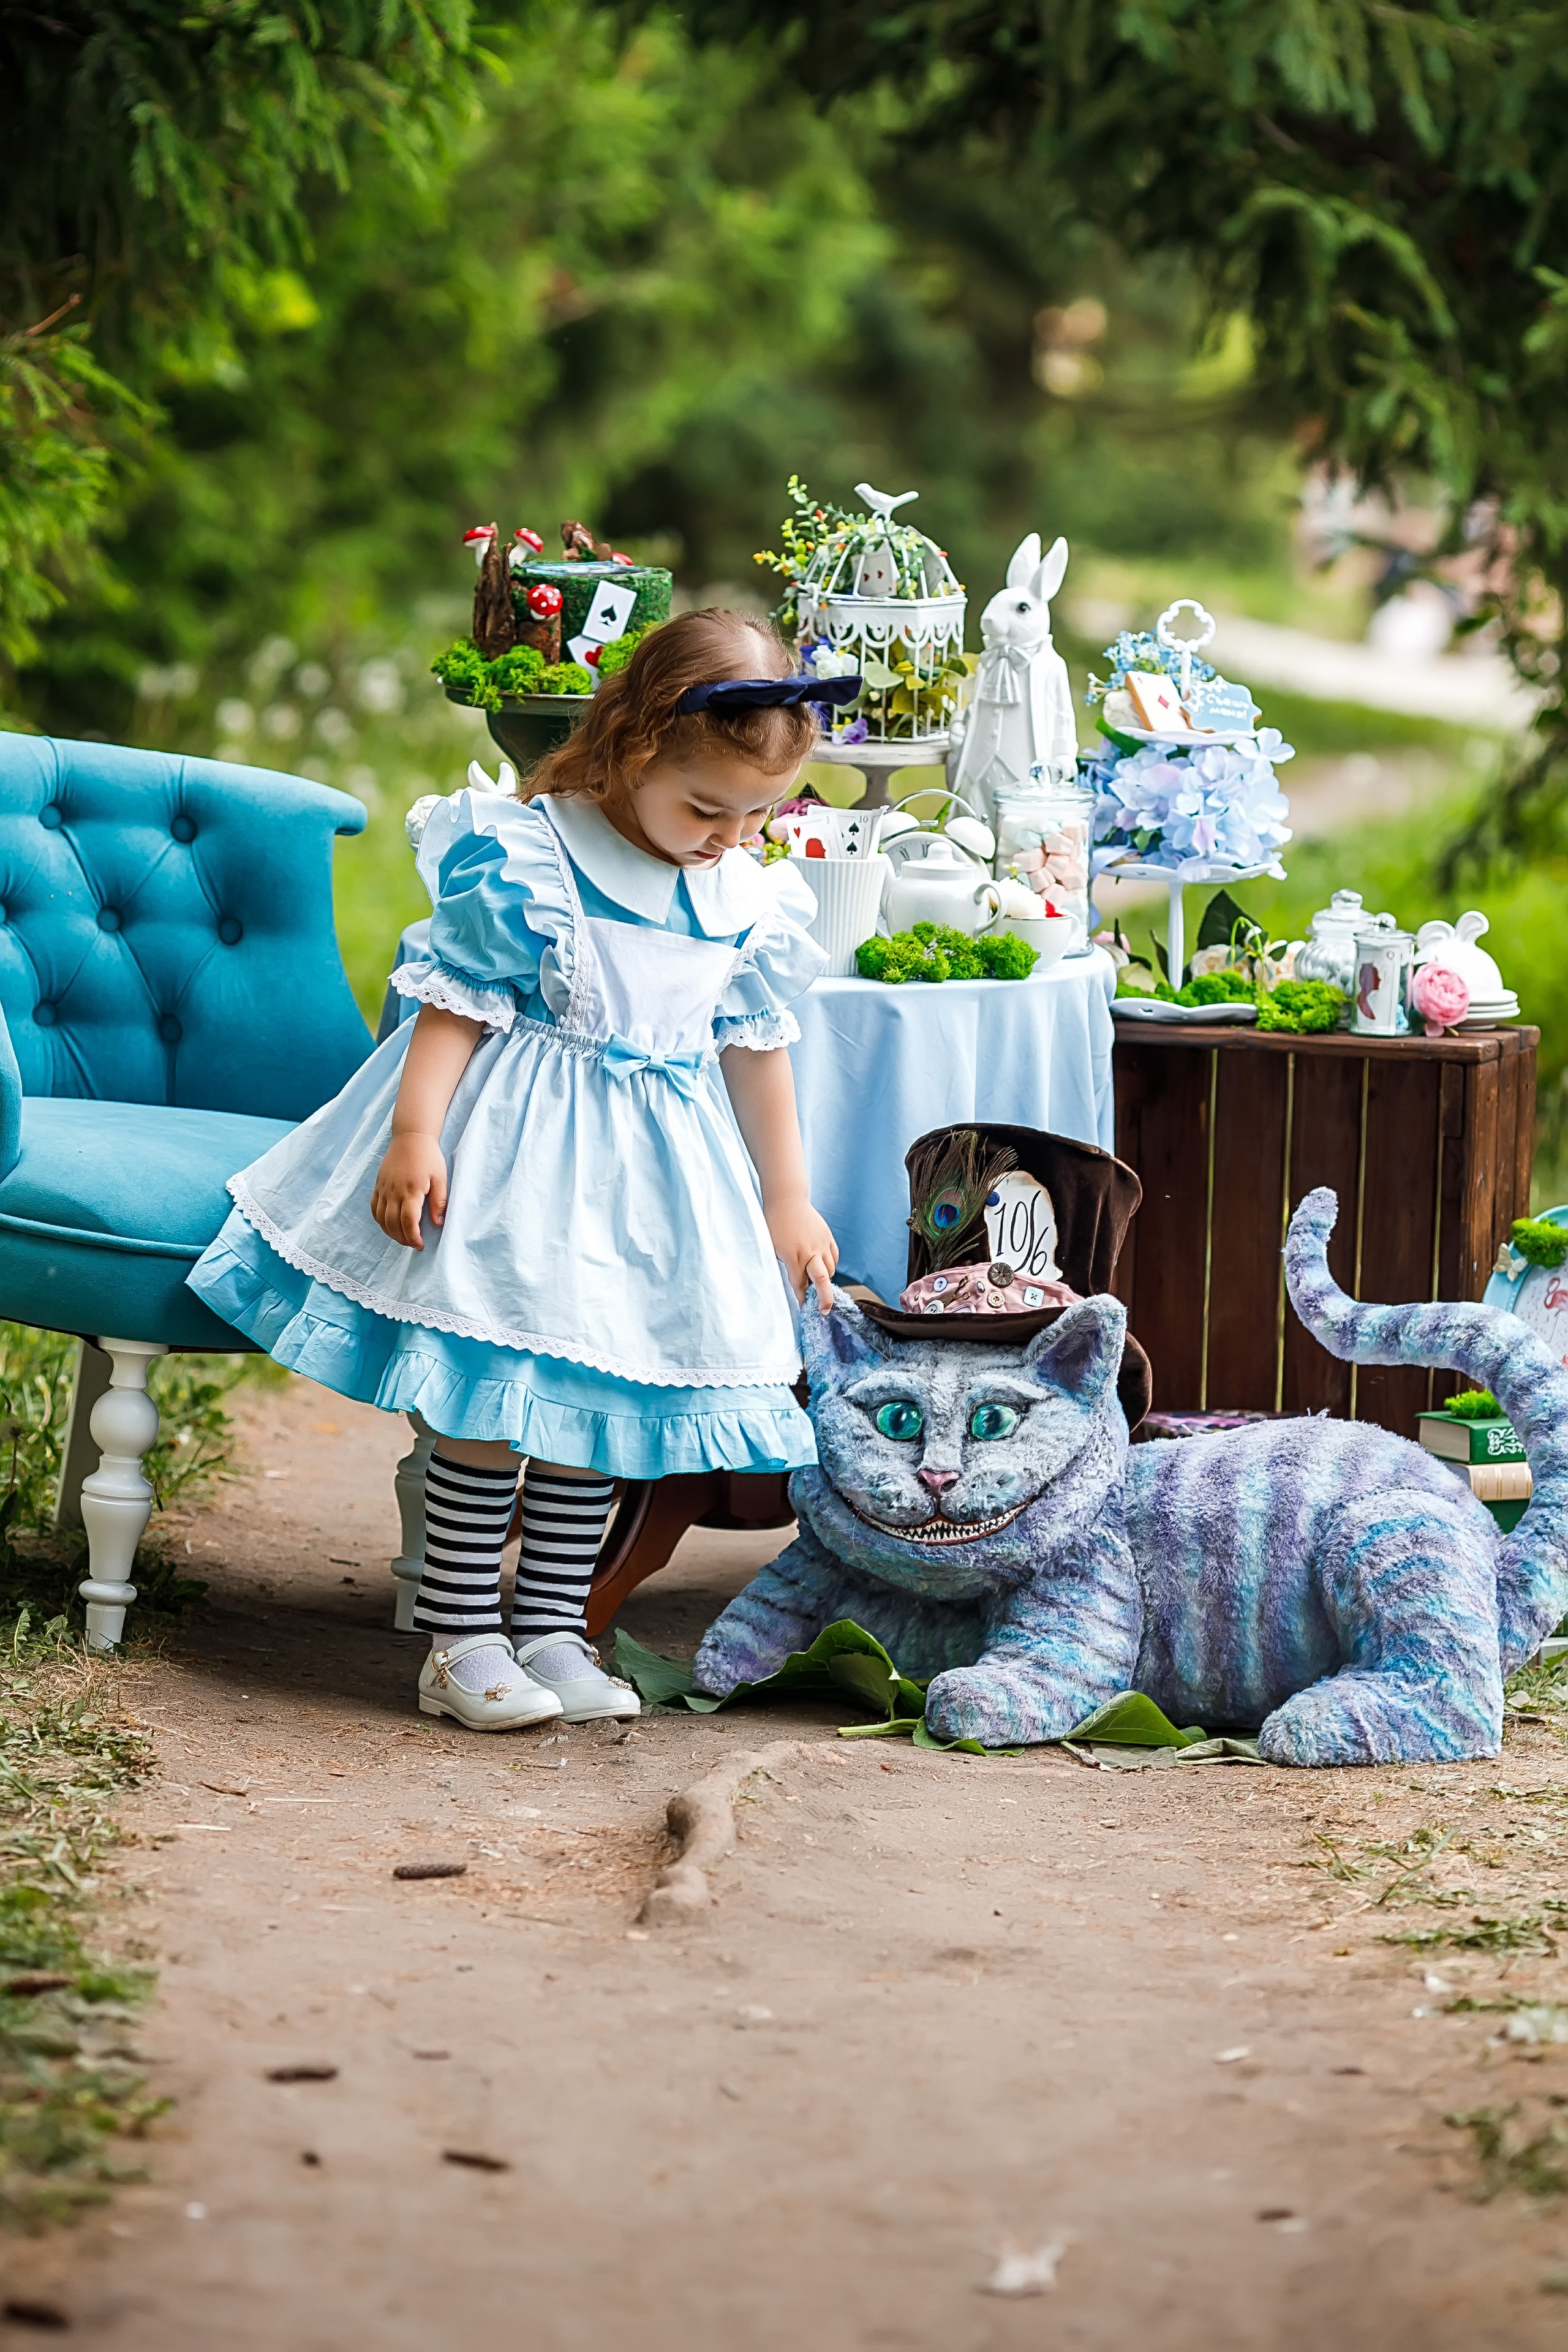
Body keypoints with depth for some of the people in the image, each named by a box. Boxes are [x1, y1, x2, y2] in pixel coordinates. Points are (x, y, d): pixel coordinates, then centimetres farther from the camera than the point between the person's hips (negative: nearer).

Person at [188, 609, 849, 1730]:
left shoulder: (751, 900, 3)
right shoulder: (524, 859, -14)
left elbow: (755, 1048, 14)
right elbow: (458, 1002, -10)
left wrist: (787, 1199, 18)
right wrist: (415, 1136, -16)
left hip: (652, 1171, 5)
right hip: (521, 1145, -5)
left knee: (604, 1397, 7)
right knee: (496, 1391, -7)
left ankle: (552, 1632, 14)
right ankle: (458, 1642, 0)